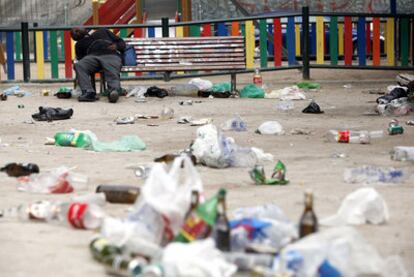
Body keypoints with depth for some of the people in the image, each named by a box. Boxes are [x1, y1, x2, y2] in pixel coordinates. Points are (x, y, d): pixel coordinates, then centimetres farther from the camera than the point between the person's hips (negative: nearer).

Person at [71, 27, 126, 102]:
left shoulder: (102, 32, 38)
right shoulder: (80, 44, 35)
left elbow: (121, 42, 28)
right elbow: (80, 58, 16)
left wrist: (116, 46, 5)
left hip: (111, 55, -1)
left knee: (112, 74, -35)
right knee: (78, 66, -34)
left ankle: (114, 90, -63)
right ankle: (88, 92, -48)